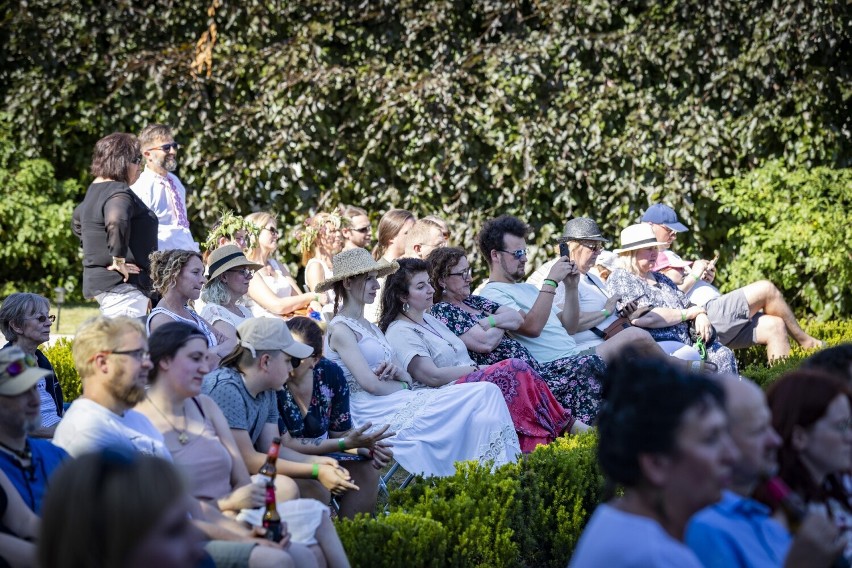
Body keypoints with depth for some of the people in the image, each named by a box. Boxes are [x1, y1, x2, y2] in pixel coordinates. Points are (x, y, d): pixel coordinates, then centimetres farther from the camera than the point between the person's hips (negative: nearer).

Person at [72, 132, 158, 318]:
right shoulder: (119, 193, -16)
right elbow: (116, 222, -38)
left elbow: (77, 221, 35)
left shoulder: (95, 190, 16)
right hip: (122, 284, -11)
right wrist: (118, 260, -26)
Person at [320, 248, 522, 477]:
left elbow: (408, 378, 18)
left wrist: (397, 372, -5)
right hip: (377, 413, -9)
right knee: (485, 394, -18)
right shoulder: (340, 330, -4)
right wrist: (402, 385, 1)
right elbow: (370, 384, -15)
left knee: (486, 392, -11)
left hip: (400, 401, 9)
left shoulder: (371, 328, 24)